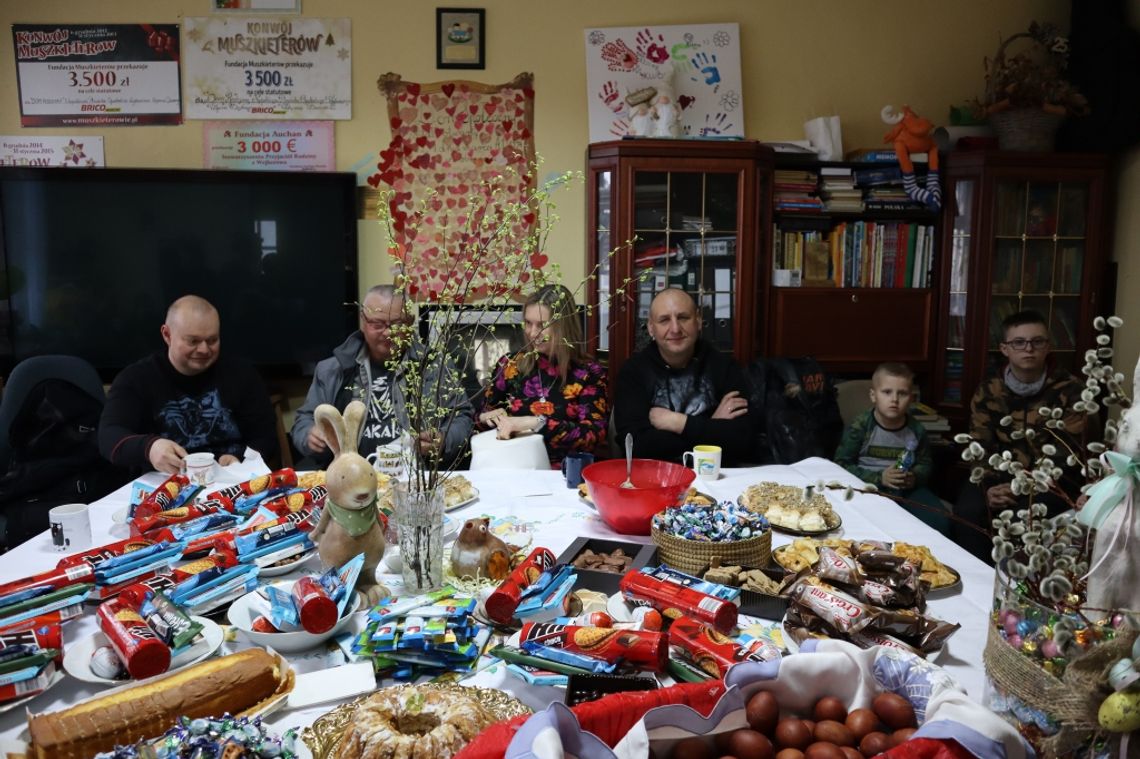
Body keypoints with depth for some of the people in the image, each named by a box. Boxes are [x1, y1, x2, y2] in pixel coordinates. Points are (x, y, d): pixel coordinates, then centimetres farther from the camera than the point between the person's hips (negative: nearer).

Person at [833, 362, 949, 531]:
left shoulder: (916, 430, 3)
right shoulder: (859, 427, -10)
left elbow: (925, 464, 18)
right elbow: (841, 464, -8)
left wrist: (915, 478, -6)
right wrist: (879, 478, -17)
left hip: (907, 489, 4)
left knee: (939, 521, -14)